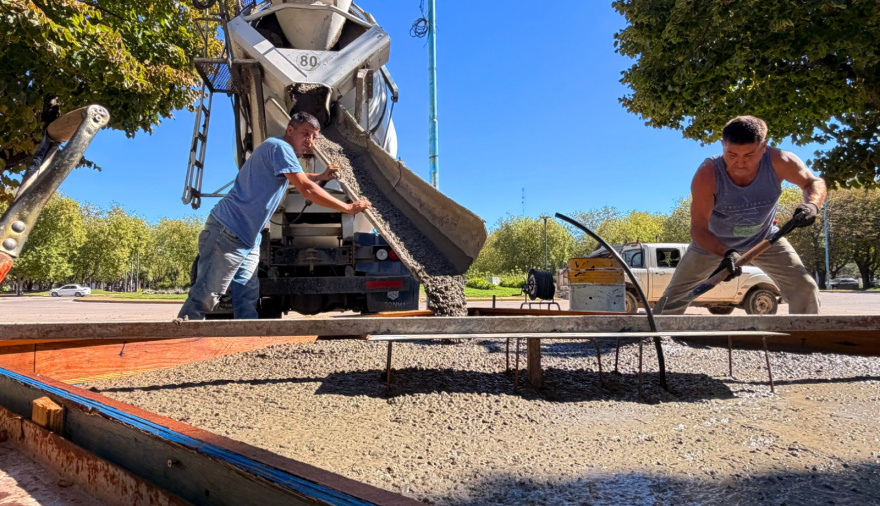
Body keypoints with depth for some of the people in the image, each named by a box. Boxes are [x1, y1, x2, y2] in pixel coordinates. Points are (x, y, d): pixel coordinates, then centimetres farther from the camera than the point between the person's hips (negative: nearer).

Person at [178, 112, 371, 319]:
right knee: (204, 297, -9)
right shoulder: (279, 147, -12)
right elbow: (307, 189, -21)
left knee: (247, 298, 5)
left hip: (247, 238, 10)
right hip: (228, 231, -10)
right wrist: (348, 208, -17)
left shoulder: (281, 150, 19)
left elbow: (295, 178, 43)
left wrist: (320, 177, 33)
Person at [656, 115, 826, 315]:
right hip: (713, 241, -2)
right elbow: (698, 228, -33)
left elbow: (814, 183, -10)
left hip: (764, 239, 2)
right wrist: (726, 252, -50)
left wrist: (811, 204, -33)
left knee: (805, 288, -7)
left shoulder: (779, 163, -29)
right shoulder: (708, 174, -35)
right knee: (674, 298, 0)